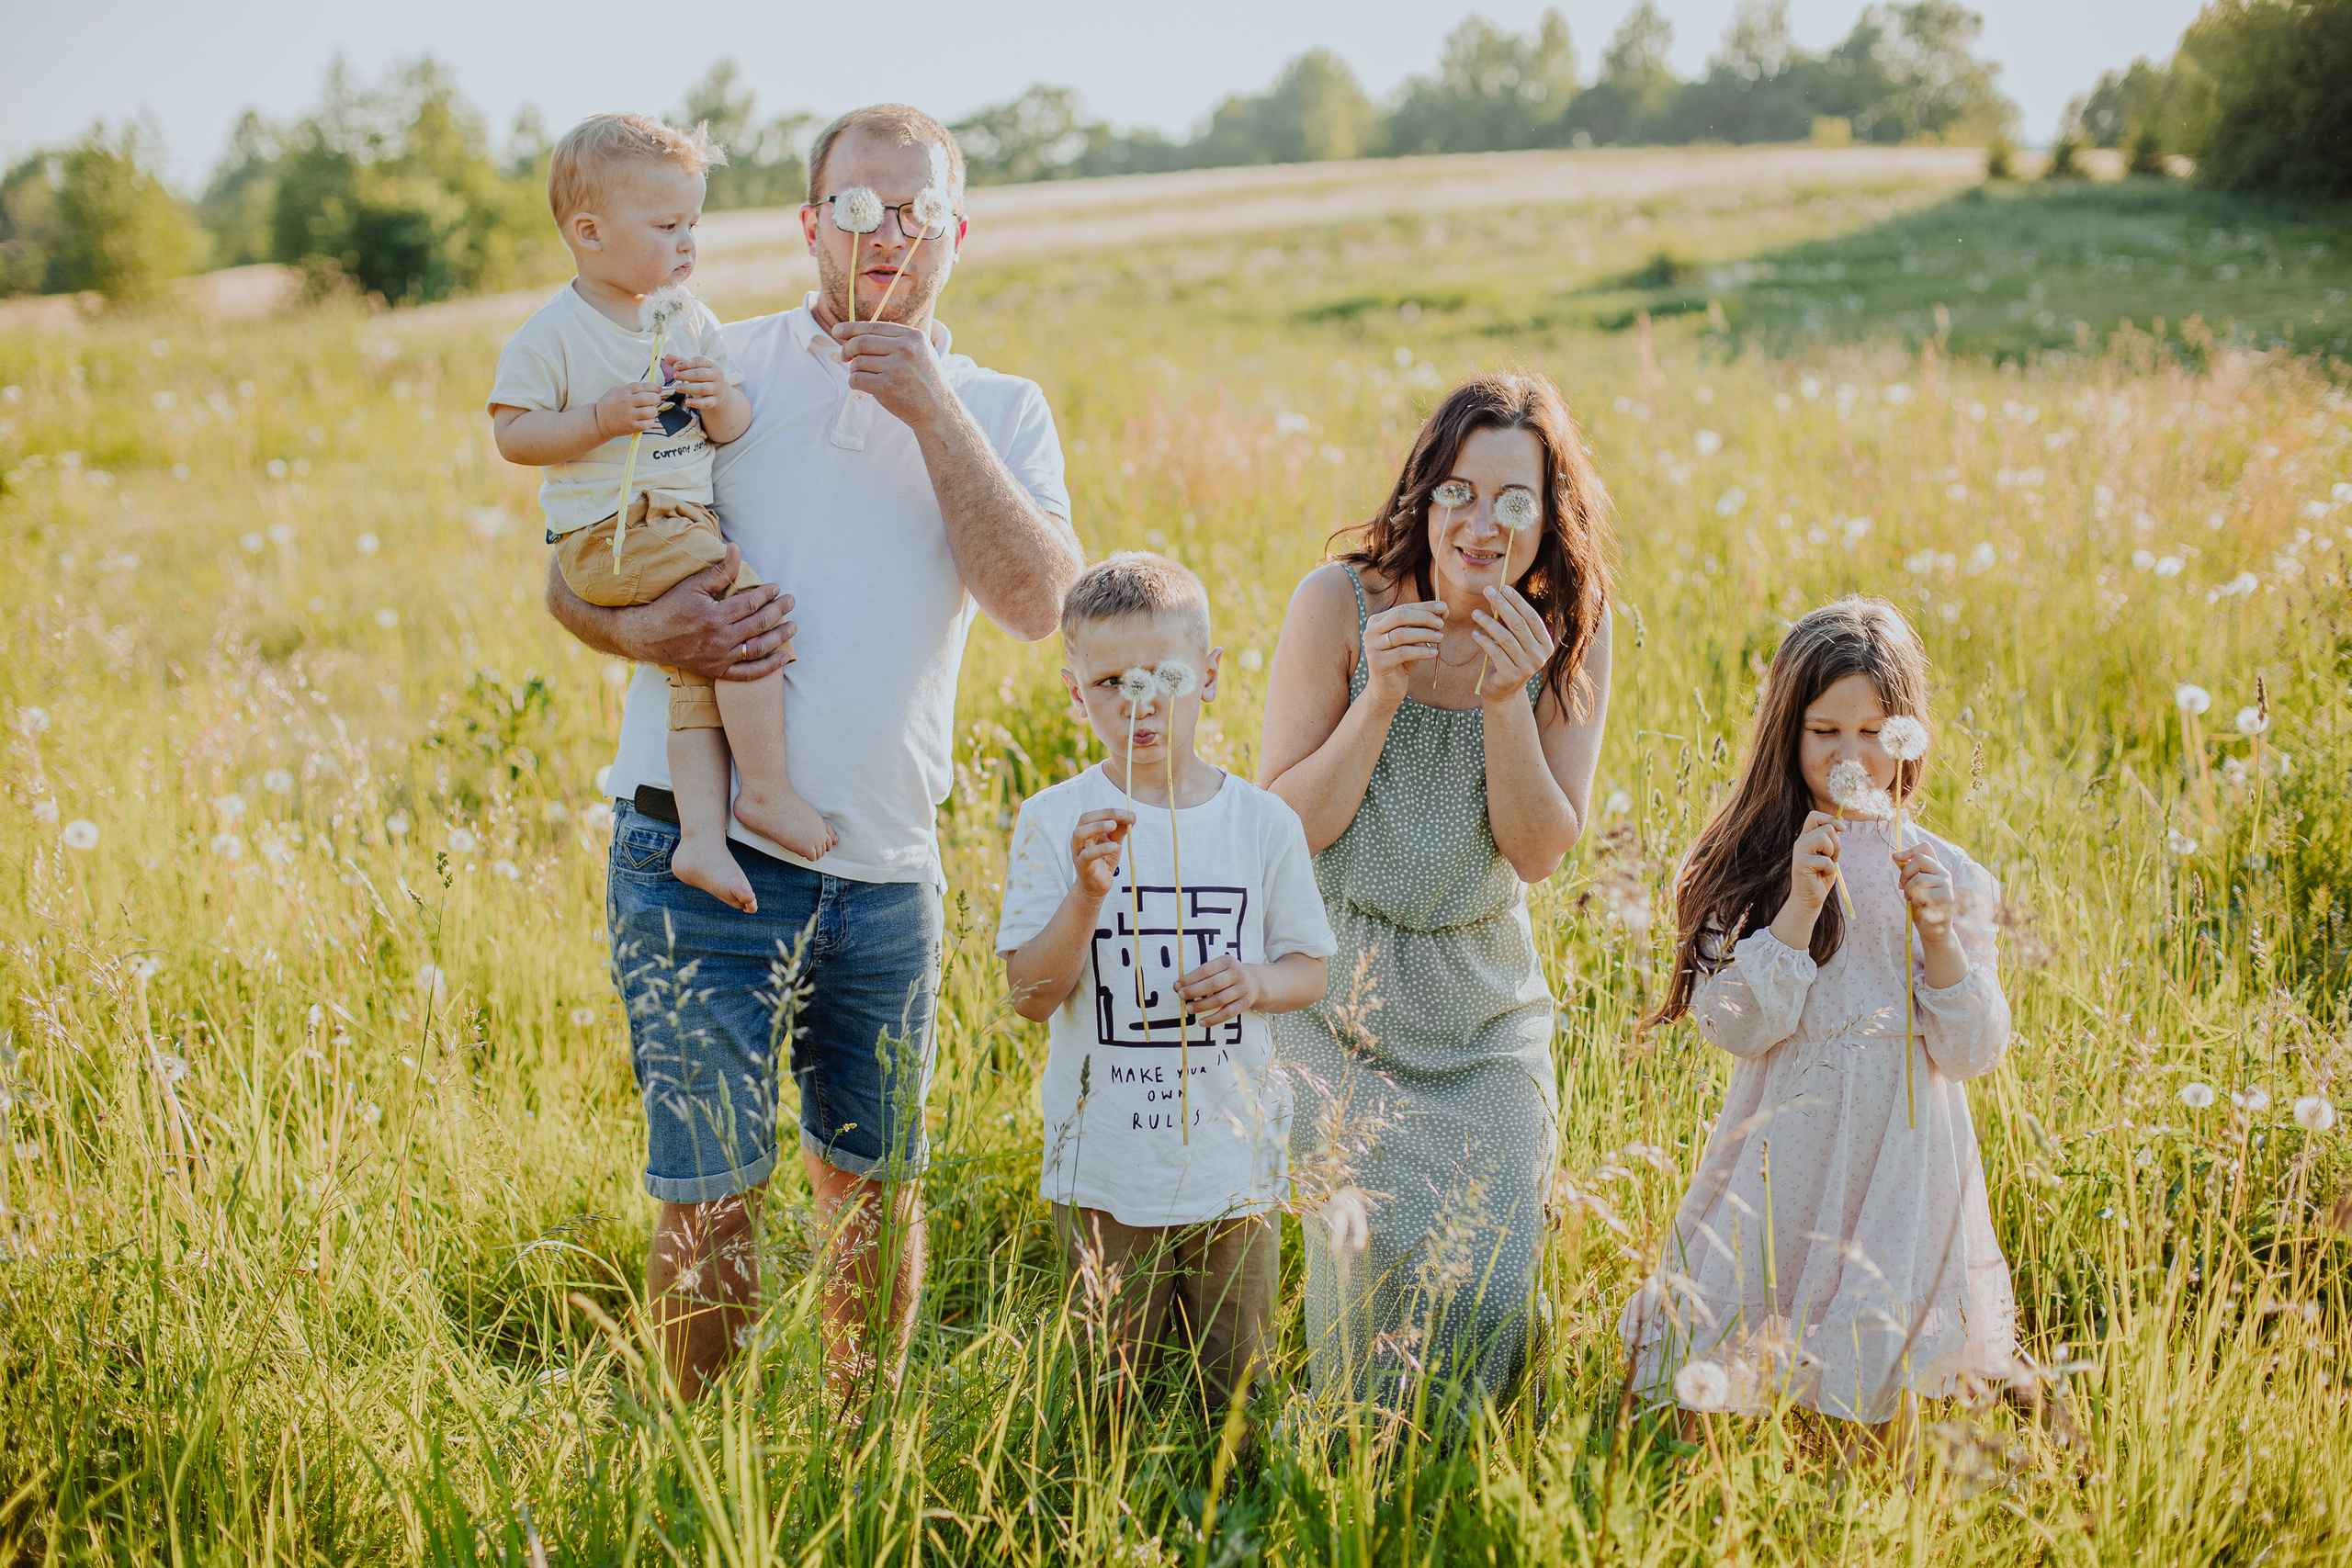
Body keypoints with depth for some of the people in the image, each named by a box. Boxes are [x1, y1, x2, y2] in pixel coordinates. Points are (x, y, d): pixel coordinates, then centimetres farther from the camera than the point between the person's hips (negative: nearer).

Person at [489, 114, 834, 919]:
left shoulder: (692, 321, 12)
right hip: (612, 535, -7)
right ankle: (769, 791, -9)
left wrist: (722, 401, -9)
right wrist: (603, 417, -21)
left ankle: (702, 834, -5)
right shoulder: (553, 334, -7)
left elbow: (733, 429, 14)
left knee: (699, 666, -5)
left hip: (683, 522, 7)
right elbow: (513, 434, -9)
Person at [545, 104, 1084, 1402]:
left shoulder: (1000, 411, 8)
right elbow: (574, 573, 6)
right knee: (710, 1196, -2)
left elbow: (1039, 601, -9)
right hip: (700, 854, -2)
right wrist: (647, 632, -16)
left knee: (876, 1183, 15)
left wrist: (933, 410, -14)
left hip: (884, 868, 2)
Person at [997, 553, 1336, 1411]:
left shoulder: (1262, 820, -1)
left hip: (1236, 1169, 1)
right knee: (1106, 1398, 10)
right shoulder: (1055, 821, -6)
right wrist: (1087, 897, -24)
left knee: (1235, 1396, 14)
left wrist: (1257, 983, -15)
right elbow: (1029, 994, -9)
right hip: (1104, 1172, -1)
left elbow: (1310, 967, 7)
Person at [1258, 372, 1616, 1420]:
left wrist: (1505, 702, -23)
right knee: (1387, 1237, -20)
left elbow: (1538, 853, -8)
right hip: (1334, 988, -2)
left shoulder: (1571, 630, -6)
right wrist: (1380, 698, -25)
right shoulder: (1342, 604, -14)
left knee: (1491, 1277, -9)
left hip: (1483, 1000, 3)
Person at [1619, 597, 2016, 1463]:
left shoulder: (1947, 874, 1)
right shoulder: (1749, 864, -1)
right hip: (1784, 1158, 0)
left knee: (1877, 1396, 2)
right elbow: (1734, 1026, -10)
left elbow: (1973, 1052, -1)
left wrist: (1940, 935, -16)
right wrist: (1802, 905, -18)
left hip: (1900, 1167, 0)